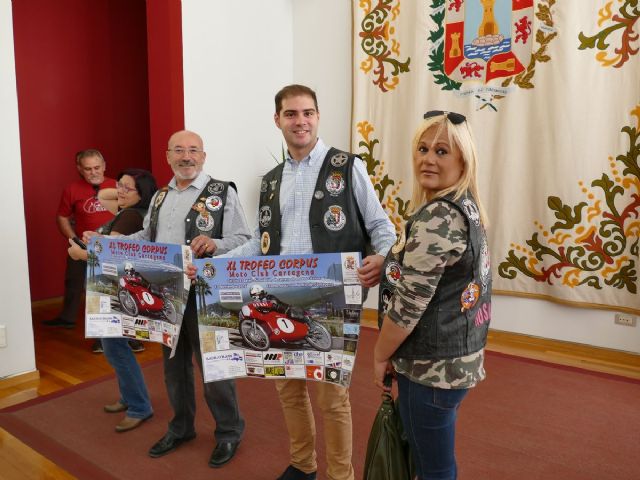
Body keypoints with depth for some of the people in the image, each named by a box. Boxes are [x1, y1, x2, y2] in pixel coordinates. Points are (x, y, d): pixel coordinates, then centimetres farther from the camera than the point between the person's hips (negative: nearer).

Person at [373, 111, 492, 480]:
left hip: (432, 367, -10)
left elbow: (408, 304, -22)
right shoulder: (468, 207, 7)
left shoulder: (436, 217, -23)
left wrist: (381, 356, -8)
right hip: (460, 358, 10)